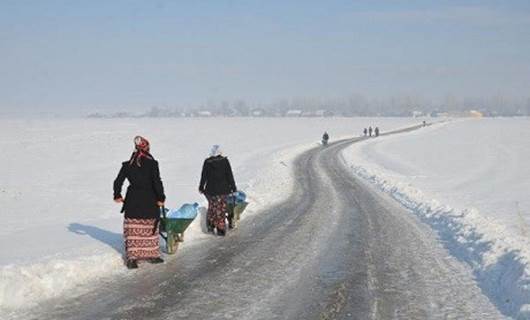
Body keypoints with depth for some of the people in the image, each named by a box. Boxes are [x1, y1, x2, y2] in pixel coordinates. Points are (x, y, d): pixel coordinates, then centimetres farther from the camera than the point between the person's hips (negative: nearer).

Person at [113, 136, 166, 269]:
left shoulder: (128, 165, 1)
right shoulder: (152, 163, -9)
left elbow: (118, 181, 4)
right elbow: (157, 182, -15)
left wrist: (117, 195, 18)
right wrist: (161, 198, -6)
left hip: (133, 201, 2)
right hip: (149, 201, -2)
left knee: (132, 230, 6)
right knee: (150, 228, 12)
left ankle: (131, 257, -1)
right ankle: (152, 255, 21)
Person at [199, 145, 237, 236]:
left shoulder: (207, 162, -3)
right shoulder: (225, 161, -6)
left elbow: (203, 176, 3)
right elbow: (230, 176, -3)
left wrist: (201, 187, 16)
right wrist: (233, 188, 4)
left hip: (211, 189, 1)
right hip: (223, 190, -1)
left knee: (212, 207, 19)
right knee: (221, 209, 7)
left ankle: (210, 225, 13)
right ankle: (221, 229, 7)